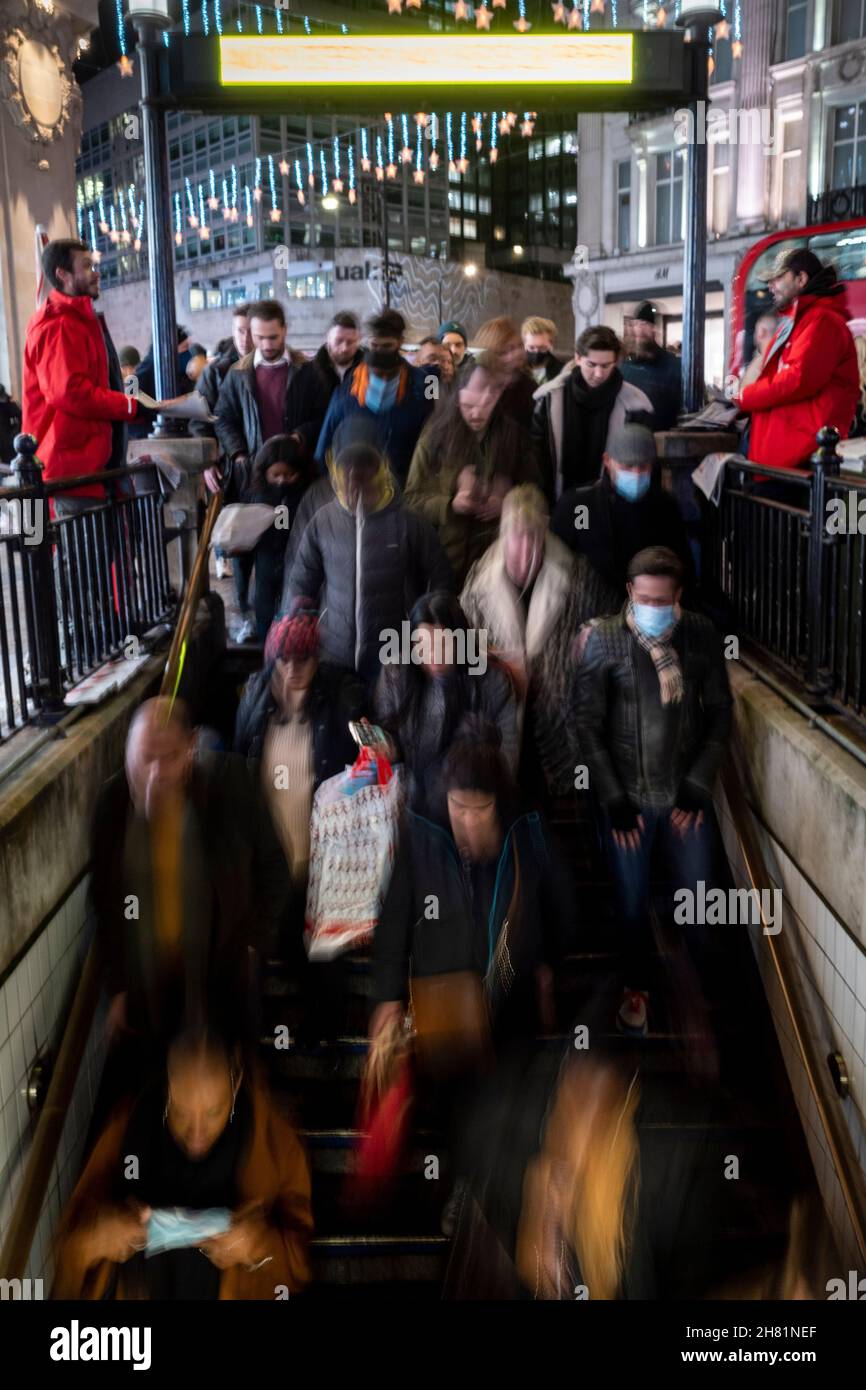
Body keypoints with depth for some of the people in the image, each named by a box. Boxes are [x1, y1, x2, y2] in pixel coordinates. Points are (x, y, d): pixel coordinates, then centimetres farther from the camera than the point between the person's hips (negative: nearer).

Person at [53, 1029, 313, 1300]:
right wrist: (100, 1231, -34)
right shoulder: (129, 1127, -18)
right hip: (141, 1290, 1)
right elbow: (76, 1224, -12)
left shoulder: (274, 1140, -21)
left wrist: (261, 1245, -33)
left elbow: (298, 1245, -13)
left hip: (233, 1292, -1)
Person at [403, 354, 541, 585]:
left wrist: (508, 504, -9)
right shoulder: (436, 436, -1)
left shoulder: (514, 436, 3)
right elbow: (413, 498, 1)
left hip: (498, 554, 1)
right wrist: (449, 505, -16)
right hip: (446, 555, -1)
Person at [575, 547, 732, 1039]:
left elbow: (721, 712, 1)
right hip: (627, 798, -1)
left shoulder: (702, 635, -5)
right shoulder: (602, 639, -9)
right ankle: (637, 988, 34)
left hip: (687, 795, 1)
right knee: (632, 904, 10)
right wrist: (614, 800, -9)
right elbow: (588, 723, -7)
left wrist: (698, 786, -6)